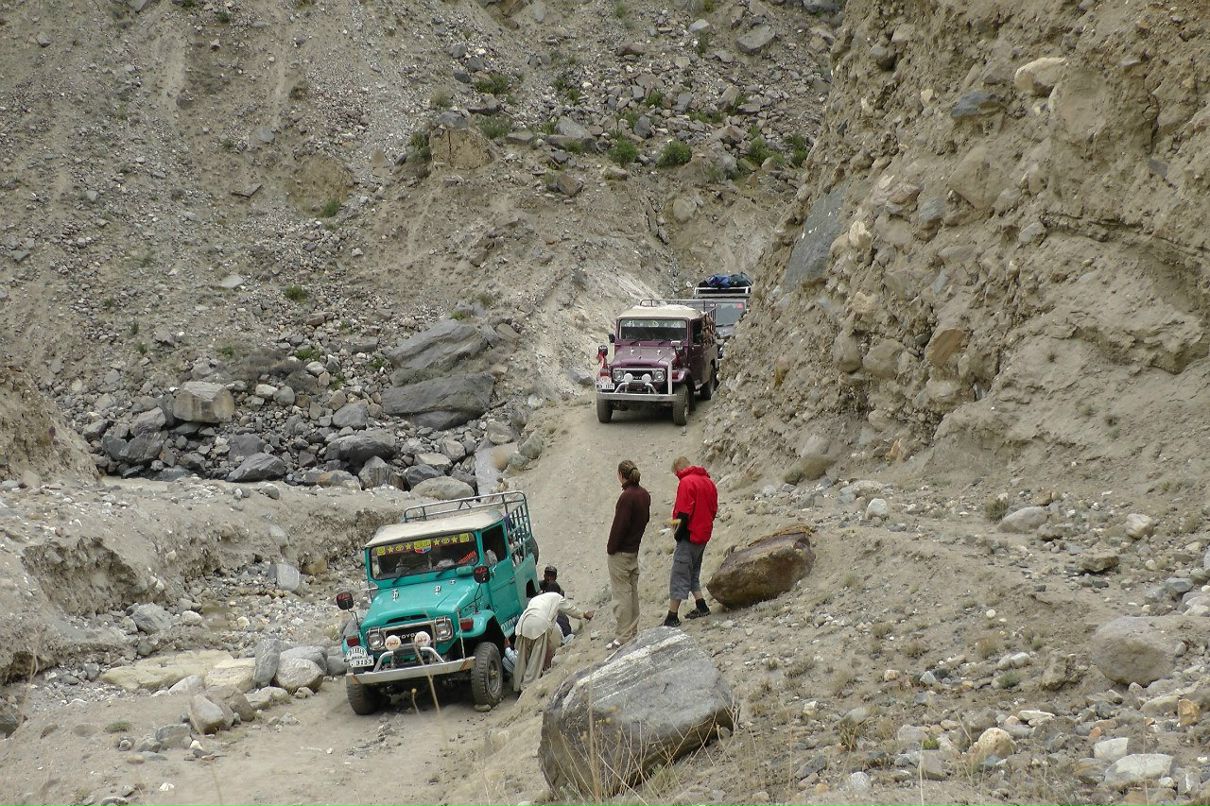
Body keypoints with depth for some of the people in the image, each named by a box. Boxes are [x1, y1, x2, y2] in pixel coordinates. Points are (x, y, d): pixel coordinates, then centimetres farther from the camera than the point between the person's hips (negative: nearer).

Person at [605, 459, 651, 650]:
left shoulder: (627, 497, -20)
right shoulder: (644, 495, 5)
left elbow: (619, 525, -20)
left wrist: (611, 548, -11)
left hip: (621, 553, -8)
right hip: (635, 550, 8)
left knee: (621, 593, -4)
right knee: (632, 591, 16)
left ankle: (623, 636, -2)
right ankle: (632, 631, 23)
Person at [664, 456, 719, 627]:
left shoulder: (686, 482, -15)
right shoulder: (708, 481, 11)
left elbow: (684, 512, -21)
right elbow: (713, 509, 15)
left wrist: (678, 534, -11)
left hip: (690, 535, -9)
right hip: (704, 534, 9)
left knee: (679, 576, -4)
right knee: (693, 574, 22)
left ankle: (672, 617, -3)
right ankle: (701, 607, 19)